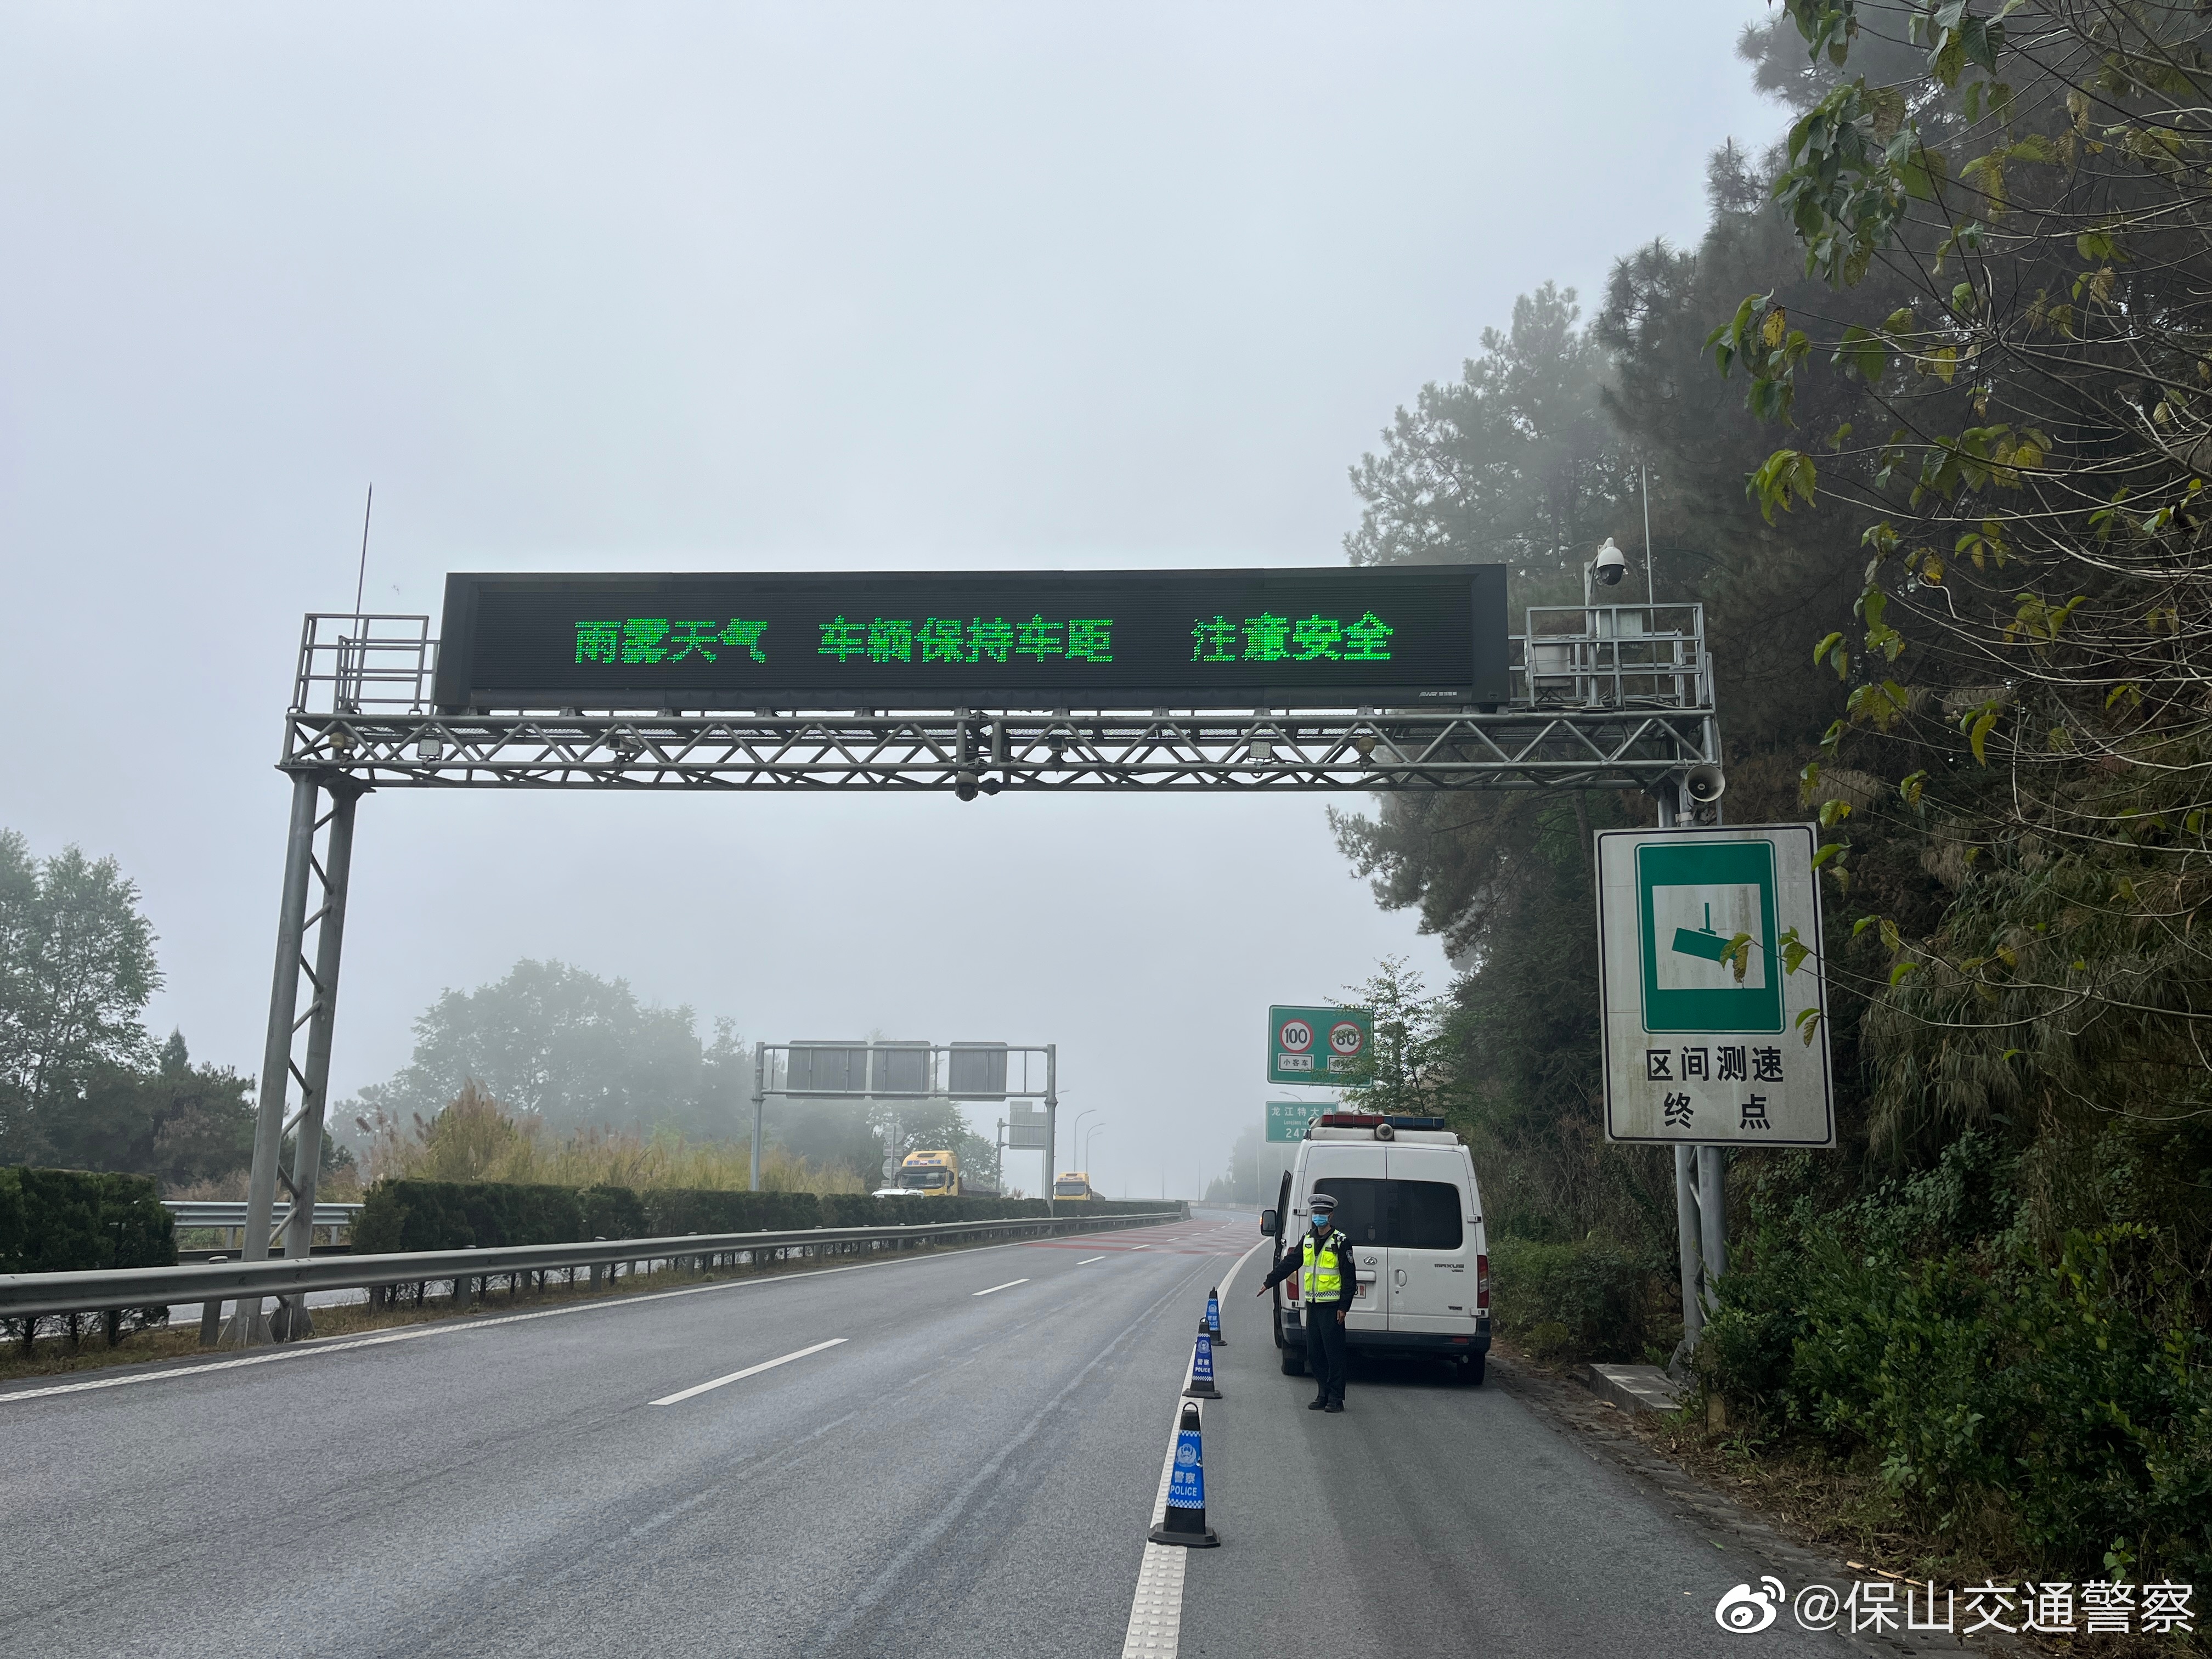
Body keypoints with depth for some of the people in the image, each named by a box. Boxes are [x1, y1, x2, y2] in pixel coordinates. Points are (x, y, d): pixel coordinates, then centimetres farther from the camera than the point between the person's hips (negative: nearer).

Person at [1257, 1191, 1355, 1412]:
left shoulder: (1340, 1242, -9)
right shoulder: (1309, 1238, 12)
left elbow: (1349, 1278, -9)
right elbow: (1290, 1262, 20)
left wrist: (1344, 1306, -13)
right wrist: (1269, 1282, 20)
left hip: (1331, 1307, -7)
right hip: (1313, 1304, 7)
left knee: (1333, 1353, -4)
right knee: (1314, 1353, 9)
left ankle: (1336, 1398, 3)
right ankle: (1324, 1394, 18)